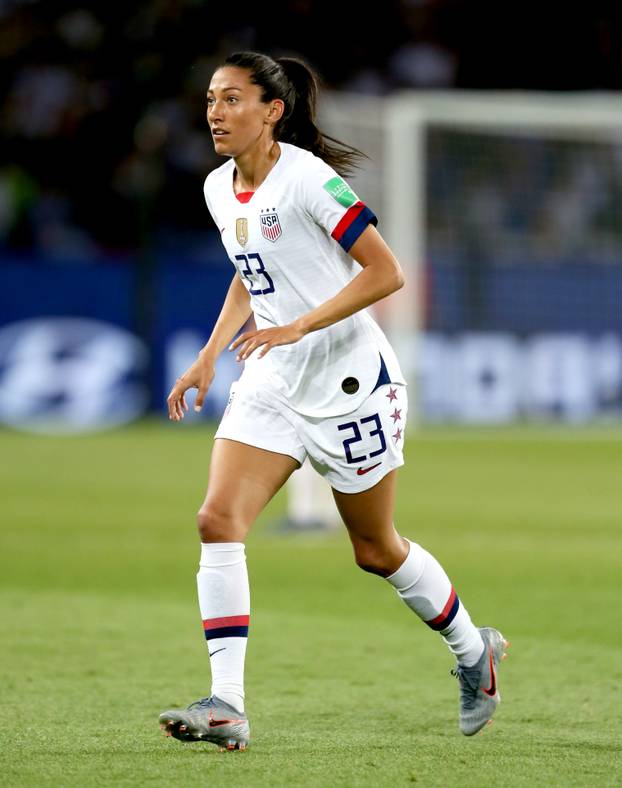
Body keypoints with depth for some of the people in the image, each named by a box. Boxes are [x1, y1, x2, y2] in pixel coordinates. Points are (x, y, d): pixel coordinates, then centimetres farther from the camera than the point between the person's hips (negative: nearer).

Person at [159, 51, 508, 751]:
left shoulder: (308, 179, -18)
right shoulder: (219, 189, 6)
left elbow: (385, 273, -19)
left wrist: (297, 327, -26)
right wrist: (208, 359, 13)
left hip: (349, 381, -6)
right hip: (273, 382, 6)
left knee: (375, 549, 8)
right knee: (217, 519, -14)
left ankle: (472, 650, 35)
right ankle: (226, 706, -17)